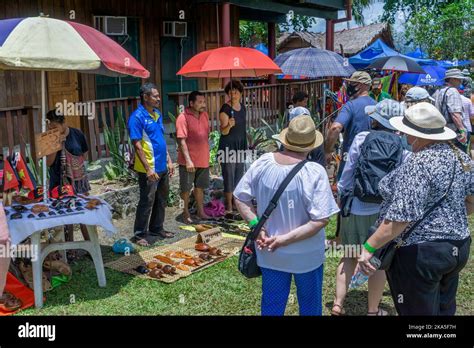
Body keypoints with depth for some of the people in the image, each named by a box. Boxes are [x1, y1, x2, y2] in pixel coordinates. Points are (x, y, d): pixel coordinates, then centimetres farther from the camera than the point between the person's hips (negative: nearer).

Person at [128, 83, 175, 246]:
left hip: (162, 167, 8)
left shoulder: (157, 114, 11)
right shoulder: (137, 117, -14)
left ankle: (157, 229, 30)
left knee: (161, 200, 16)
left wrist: (169, 161, 15)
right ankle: (139, 234, 13)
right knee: (147, 201, 0)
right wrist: (148, 169, -21)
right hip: (149, 169, -8)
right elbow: (137, 145, -18)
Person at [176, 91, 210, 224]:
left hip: (203, 159, 6)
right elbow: (182, 140, -19)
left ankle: (201, 211, 28)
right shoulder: (183, 118, -15)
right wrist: (188, 160, -24)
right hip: (188, 161, -6)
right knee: (186, 188, 6)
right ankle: (185, 213, 19)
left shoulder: (205, 115, 6)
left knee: (200, 187, 16)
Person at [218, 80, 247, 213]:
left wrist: (245, 146, 20)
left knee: (239, 174, 13)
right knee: (229, 175, -3)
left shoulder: (242, 107, 8)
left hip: (240, 145, 7)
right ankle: (229, 206, 6)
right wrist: (228, 125, -42)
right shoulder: (225, 109, -14)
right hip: (228, 146, -7)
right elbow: (223, 131, -21)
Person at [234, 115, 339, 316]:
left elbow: (240, 198, -4)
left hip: (269, 253, 3)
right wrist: (286, 239, -21)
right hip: (306, 256, -3)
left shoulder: (262, 163, -11)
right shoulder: (315, 172, -23)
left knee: (271, 305, 22)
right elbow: (321, 220, -25)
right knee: (310, 305, 23)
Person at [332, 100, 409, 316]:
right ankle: (373, 310, 28)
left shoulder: (361, 138, -8)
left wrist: (342, 195, 11)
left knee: (349, 257, 19)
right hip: (381, 211, 0)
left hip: (354, 208, 0)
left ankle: (338, 305, 23)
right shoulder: (402, 147, -5)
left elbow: (348, 172, -4)